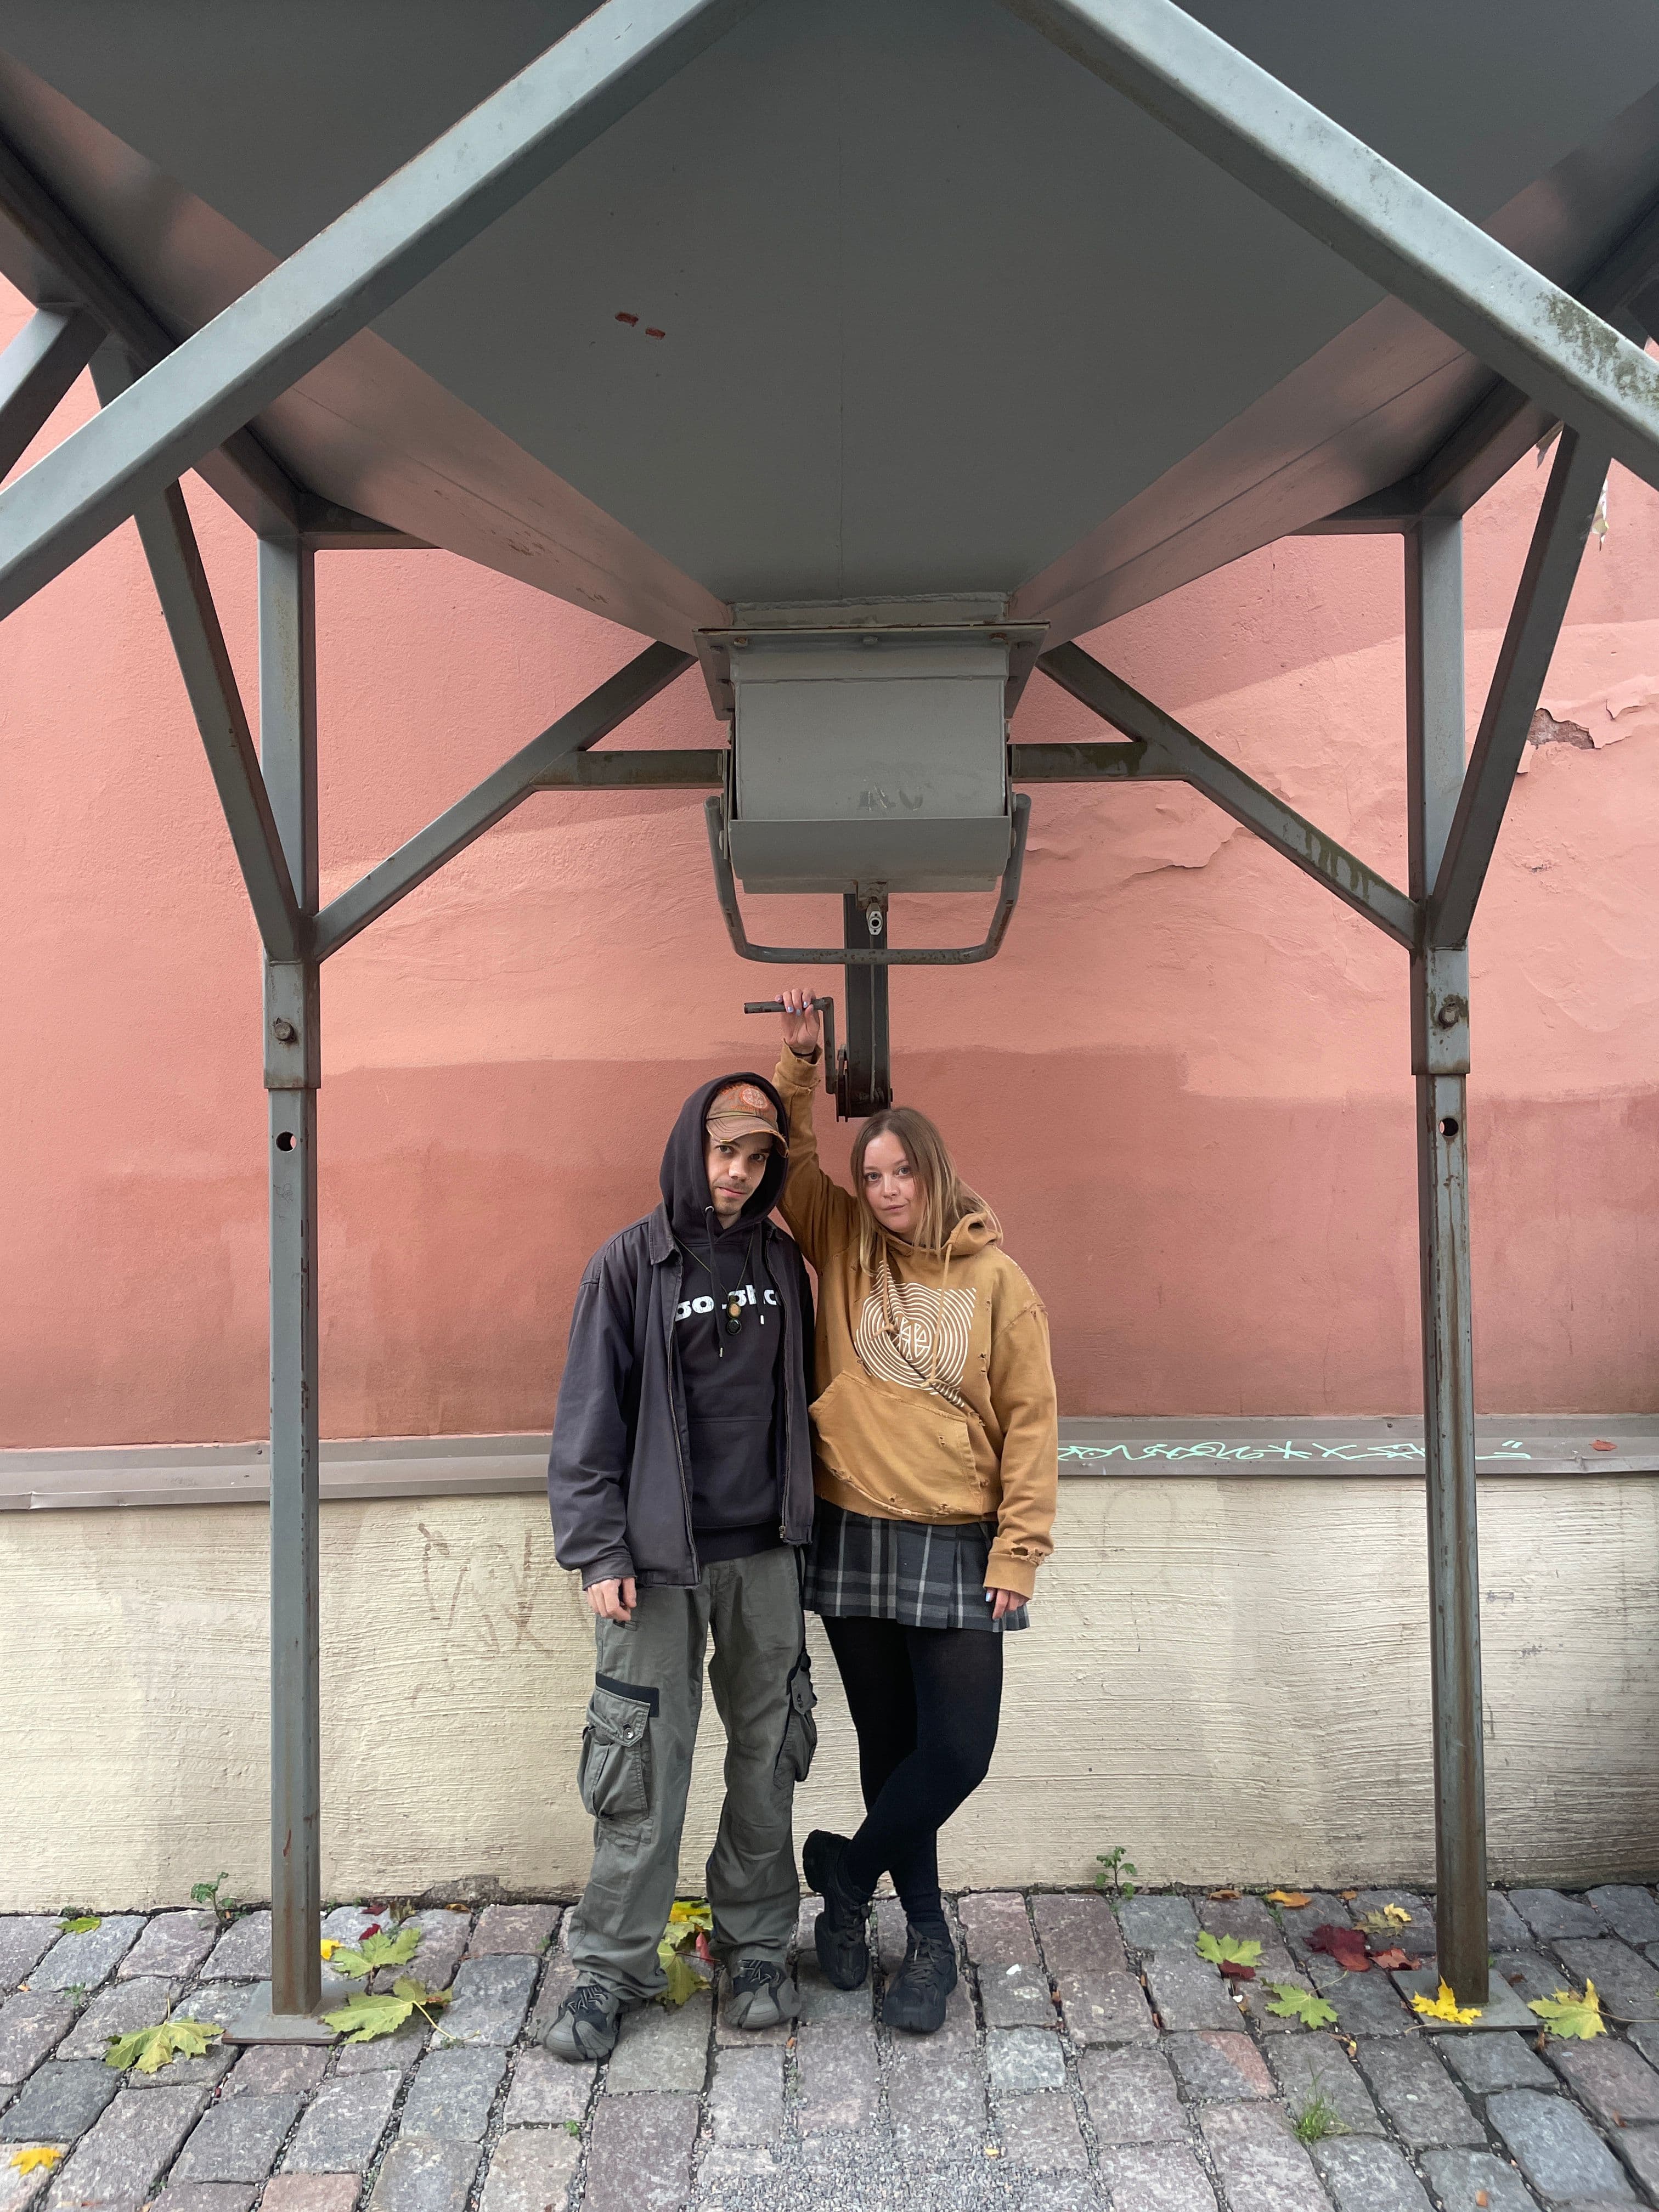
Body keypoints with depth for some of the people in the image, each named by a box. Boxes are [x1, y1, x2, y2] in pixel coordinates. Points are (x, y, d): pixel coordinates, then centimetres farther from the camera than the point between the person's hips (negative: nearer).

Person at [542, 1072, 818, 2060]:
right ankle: (613, 1969, 19)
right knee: (644, 1765, 2)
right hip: (659, 1557, -3)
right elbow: (591, 1416, -4)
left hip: (765, 1552, 4)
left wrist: (799, 1516, 11)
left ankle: (759, 1948, 28)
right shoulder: (632, 1263, -4)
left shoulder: (782, 1262, 7)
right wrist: (599, 1550, -8)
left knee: (768, 1755, 11)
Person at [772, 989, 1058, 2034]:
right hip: (853, 1535, 2)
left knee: (960, 1751, -3)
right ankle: (928, 1939, 29)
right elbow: (790, 1157, 3)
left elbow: (1030, 1422, -3)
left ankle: (848, 1872, 24)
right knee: (888, 1744, 11)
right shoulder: (843, 1248, 4)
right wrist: (800, 1061, -11)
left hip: (957, 1545, -2)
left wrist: (1019, 1555, -7)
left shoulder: (995, 1279, -3)